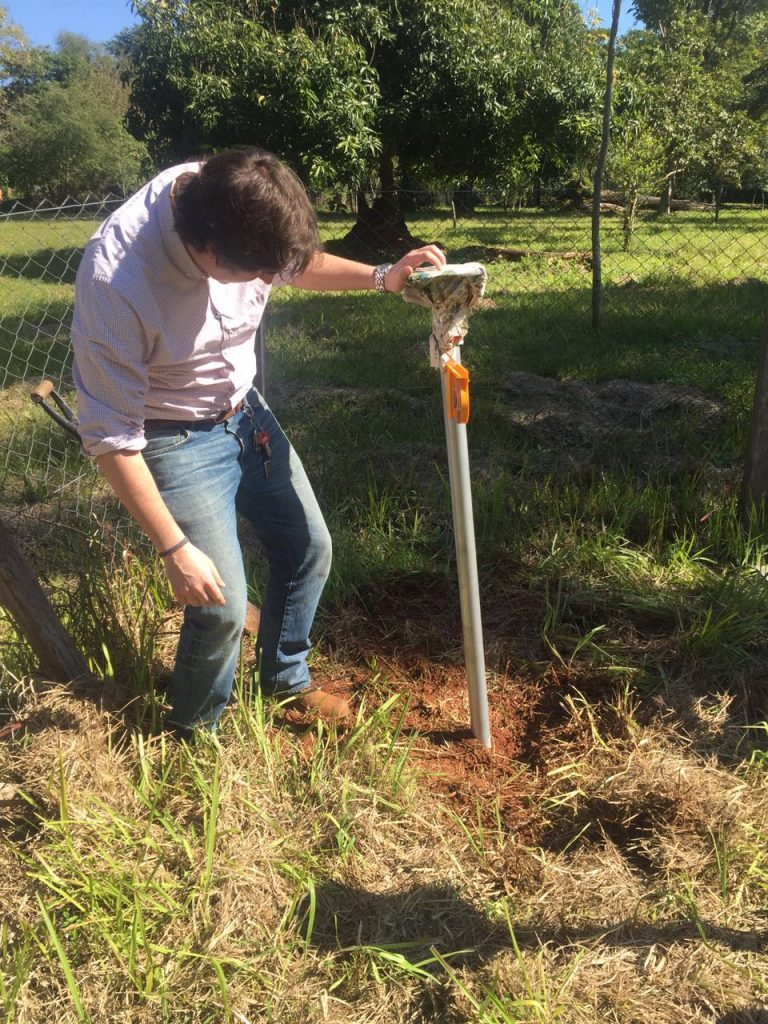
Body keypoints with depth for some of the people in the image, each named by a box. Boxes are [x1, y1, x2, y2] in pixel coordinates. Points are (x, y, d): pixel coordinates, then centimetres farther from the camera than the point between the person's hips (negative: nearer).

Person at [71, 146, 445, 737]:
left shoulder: (233, 202, -17)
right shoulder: (116, 282, -33)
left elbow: (302, 264, 7)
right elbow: (112, 436, -24)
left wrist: (384, 277, -9)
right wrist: (175, 549, -20)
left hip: (245, 412, 7)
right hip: (177, 440, -6)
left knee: (310, 549, 12)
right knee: (223, 605, -7)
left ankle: (286, 682, 38)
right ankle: (194, 729, 27)